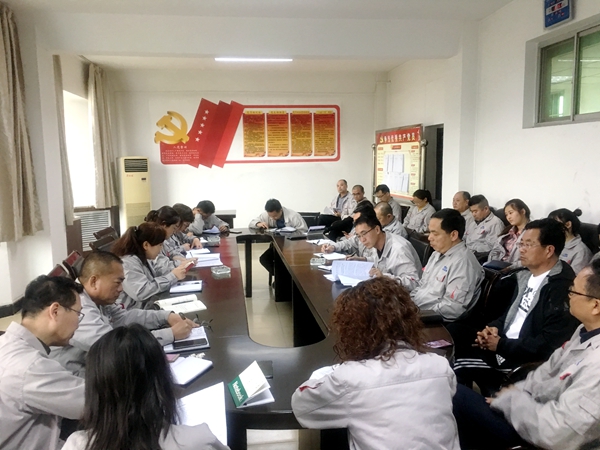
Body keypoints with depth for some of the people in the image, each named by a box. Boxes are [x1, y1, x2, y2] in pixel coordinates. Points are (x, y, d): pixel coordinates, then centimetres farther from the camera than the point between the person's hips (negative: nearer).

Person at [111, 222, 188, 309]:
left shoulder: (142, 257, 3)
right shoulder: (128, 263, -24)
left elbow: (155, 270, 20)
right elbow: (141, 293, -32)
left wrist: (176, 270, 1)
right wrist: (172, 276, -27)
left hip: (150, 305, 9)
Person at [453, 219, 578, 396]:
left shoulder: (562, 287, -19)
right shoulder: (527, 276, 10)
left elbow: (549, 344, -23)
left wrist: (501, 345, -17)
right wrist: (494, 328, 0)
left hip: (528, 361, -8)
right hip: (502, 347, 8)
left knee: (460, 367, -19)